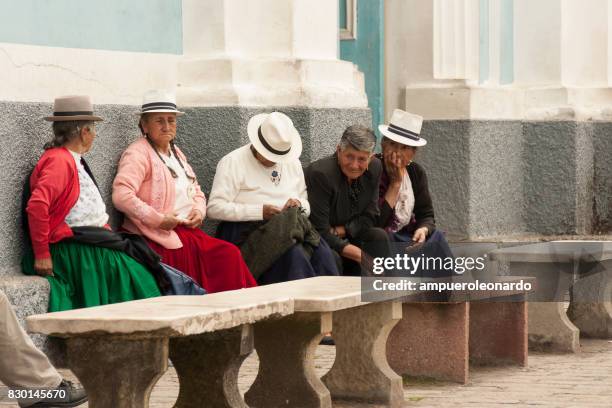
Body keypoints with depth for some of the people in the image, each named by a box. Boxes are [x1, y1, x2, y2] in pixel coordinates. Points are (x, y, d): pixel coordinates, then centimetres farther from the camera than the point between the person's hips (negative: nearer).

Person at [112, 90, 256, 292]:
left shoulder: (176, 153, 22)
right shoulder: (138, 154, -6)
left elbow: (196, 192, 29)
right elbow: (121, 196, -20)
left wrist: (199, 211, 5)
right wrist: (158, 220, -21)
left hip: (187, 230, 8)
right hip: (162, 237, -8)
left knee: (230, 254, -13)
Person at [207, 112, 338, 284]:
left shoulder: (292, 163, 20)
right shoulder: (233, 162, 1)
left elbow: (306, 205, 25)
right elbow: (215, 207, -8)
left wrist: (299, 205, -1)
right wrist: (260, 211, -14)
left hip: (292, 227, 5)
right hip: (249, 230, -5)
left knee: (323, 252, -26)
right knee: (294, 254, -34)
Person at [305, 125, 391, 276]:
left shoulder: (375, 168, -2)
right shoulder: (319, 173, -22)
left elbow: (369, 218, 4)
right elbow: (320, 231, -24)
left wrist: (338, 231, -15)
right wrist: (361, 256, -27)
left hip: (347, 239, 6)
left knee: (379, 236, -18)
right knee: (333, 258, -35)